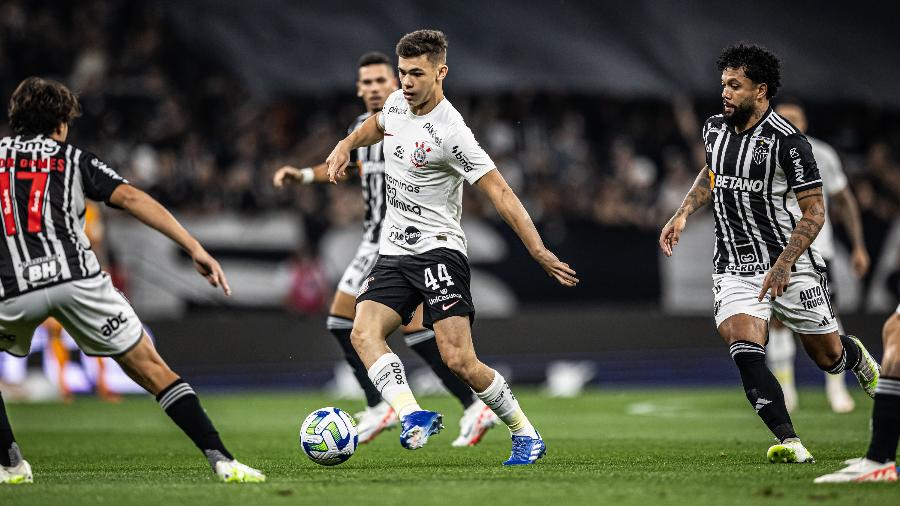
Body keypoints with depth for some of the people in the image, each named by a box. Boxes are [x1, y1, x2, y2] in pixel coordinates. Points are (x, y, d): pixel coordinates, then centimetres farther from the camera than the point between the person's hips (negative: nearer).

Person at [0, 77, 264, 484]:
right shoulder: (73, 158, 17)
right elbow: (131, 198, 4)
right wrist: (195, 249, -2)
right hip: (77, 278, 0)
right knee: (152, 370, 5)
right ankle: (221, 461, -4)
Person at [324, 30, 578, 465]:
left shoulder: (450, 133, -17)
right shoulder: (397, 102, 6)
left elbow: (500, 193, -18)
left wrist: (539, 252, -25)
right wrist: (346, 144, 14)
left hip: (437, 251, -7)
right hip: (392, 253, 7)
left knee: (459, 361, -15)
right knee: (363, 334, -20)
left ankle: (525, 435, 2)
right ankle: (413, 416, -31)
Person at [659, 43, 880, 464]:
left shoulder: (787, 142, -16)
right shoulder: (715, 129, 3)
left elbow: (814, 213, -15)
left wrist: (782, 266, -24)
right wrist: (682, 215, 12)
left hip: (791, 265, -4)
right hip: (735, 268, 4)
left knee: (828, 357, 10)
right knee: (744, 351, -22)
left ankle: (857, 357, 48)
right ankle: (788, 441, -23)